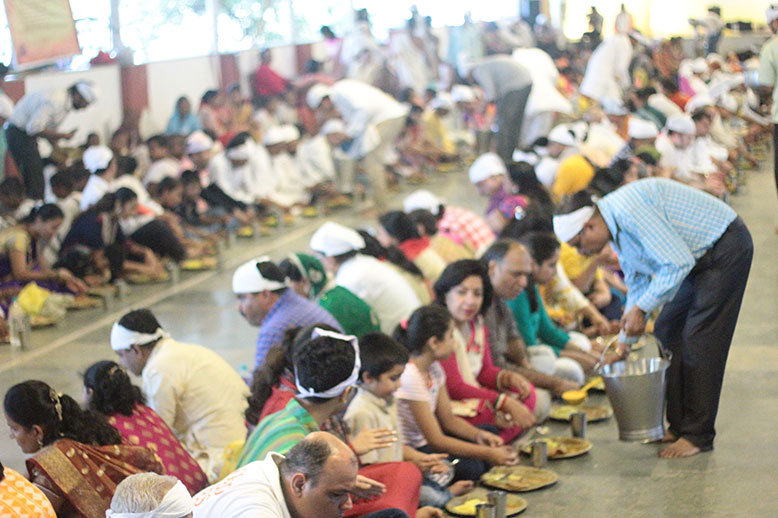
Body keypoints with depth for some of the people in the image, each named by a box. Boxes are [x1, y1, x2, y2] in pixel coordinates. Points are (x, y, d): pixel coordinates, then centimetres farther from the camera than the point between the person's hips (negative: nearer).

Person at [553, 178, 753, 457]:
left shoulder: (629, 210, -27)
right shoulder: (615, 229, 6)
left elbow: (678, 262, -29)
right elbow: (637, 283, 18)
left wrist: (640, 308, -21)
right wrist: (626, 340, 18)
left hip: (726, 249, -10)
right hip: (700, 258, 10)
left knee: (699, 340, -12)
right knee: (667, 332, 8)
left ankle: (698, 435, -6)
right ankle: (678, 426, 13)